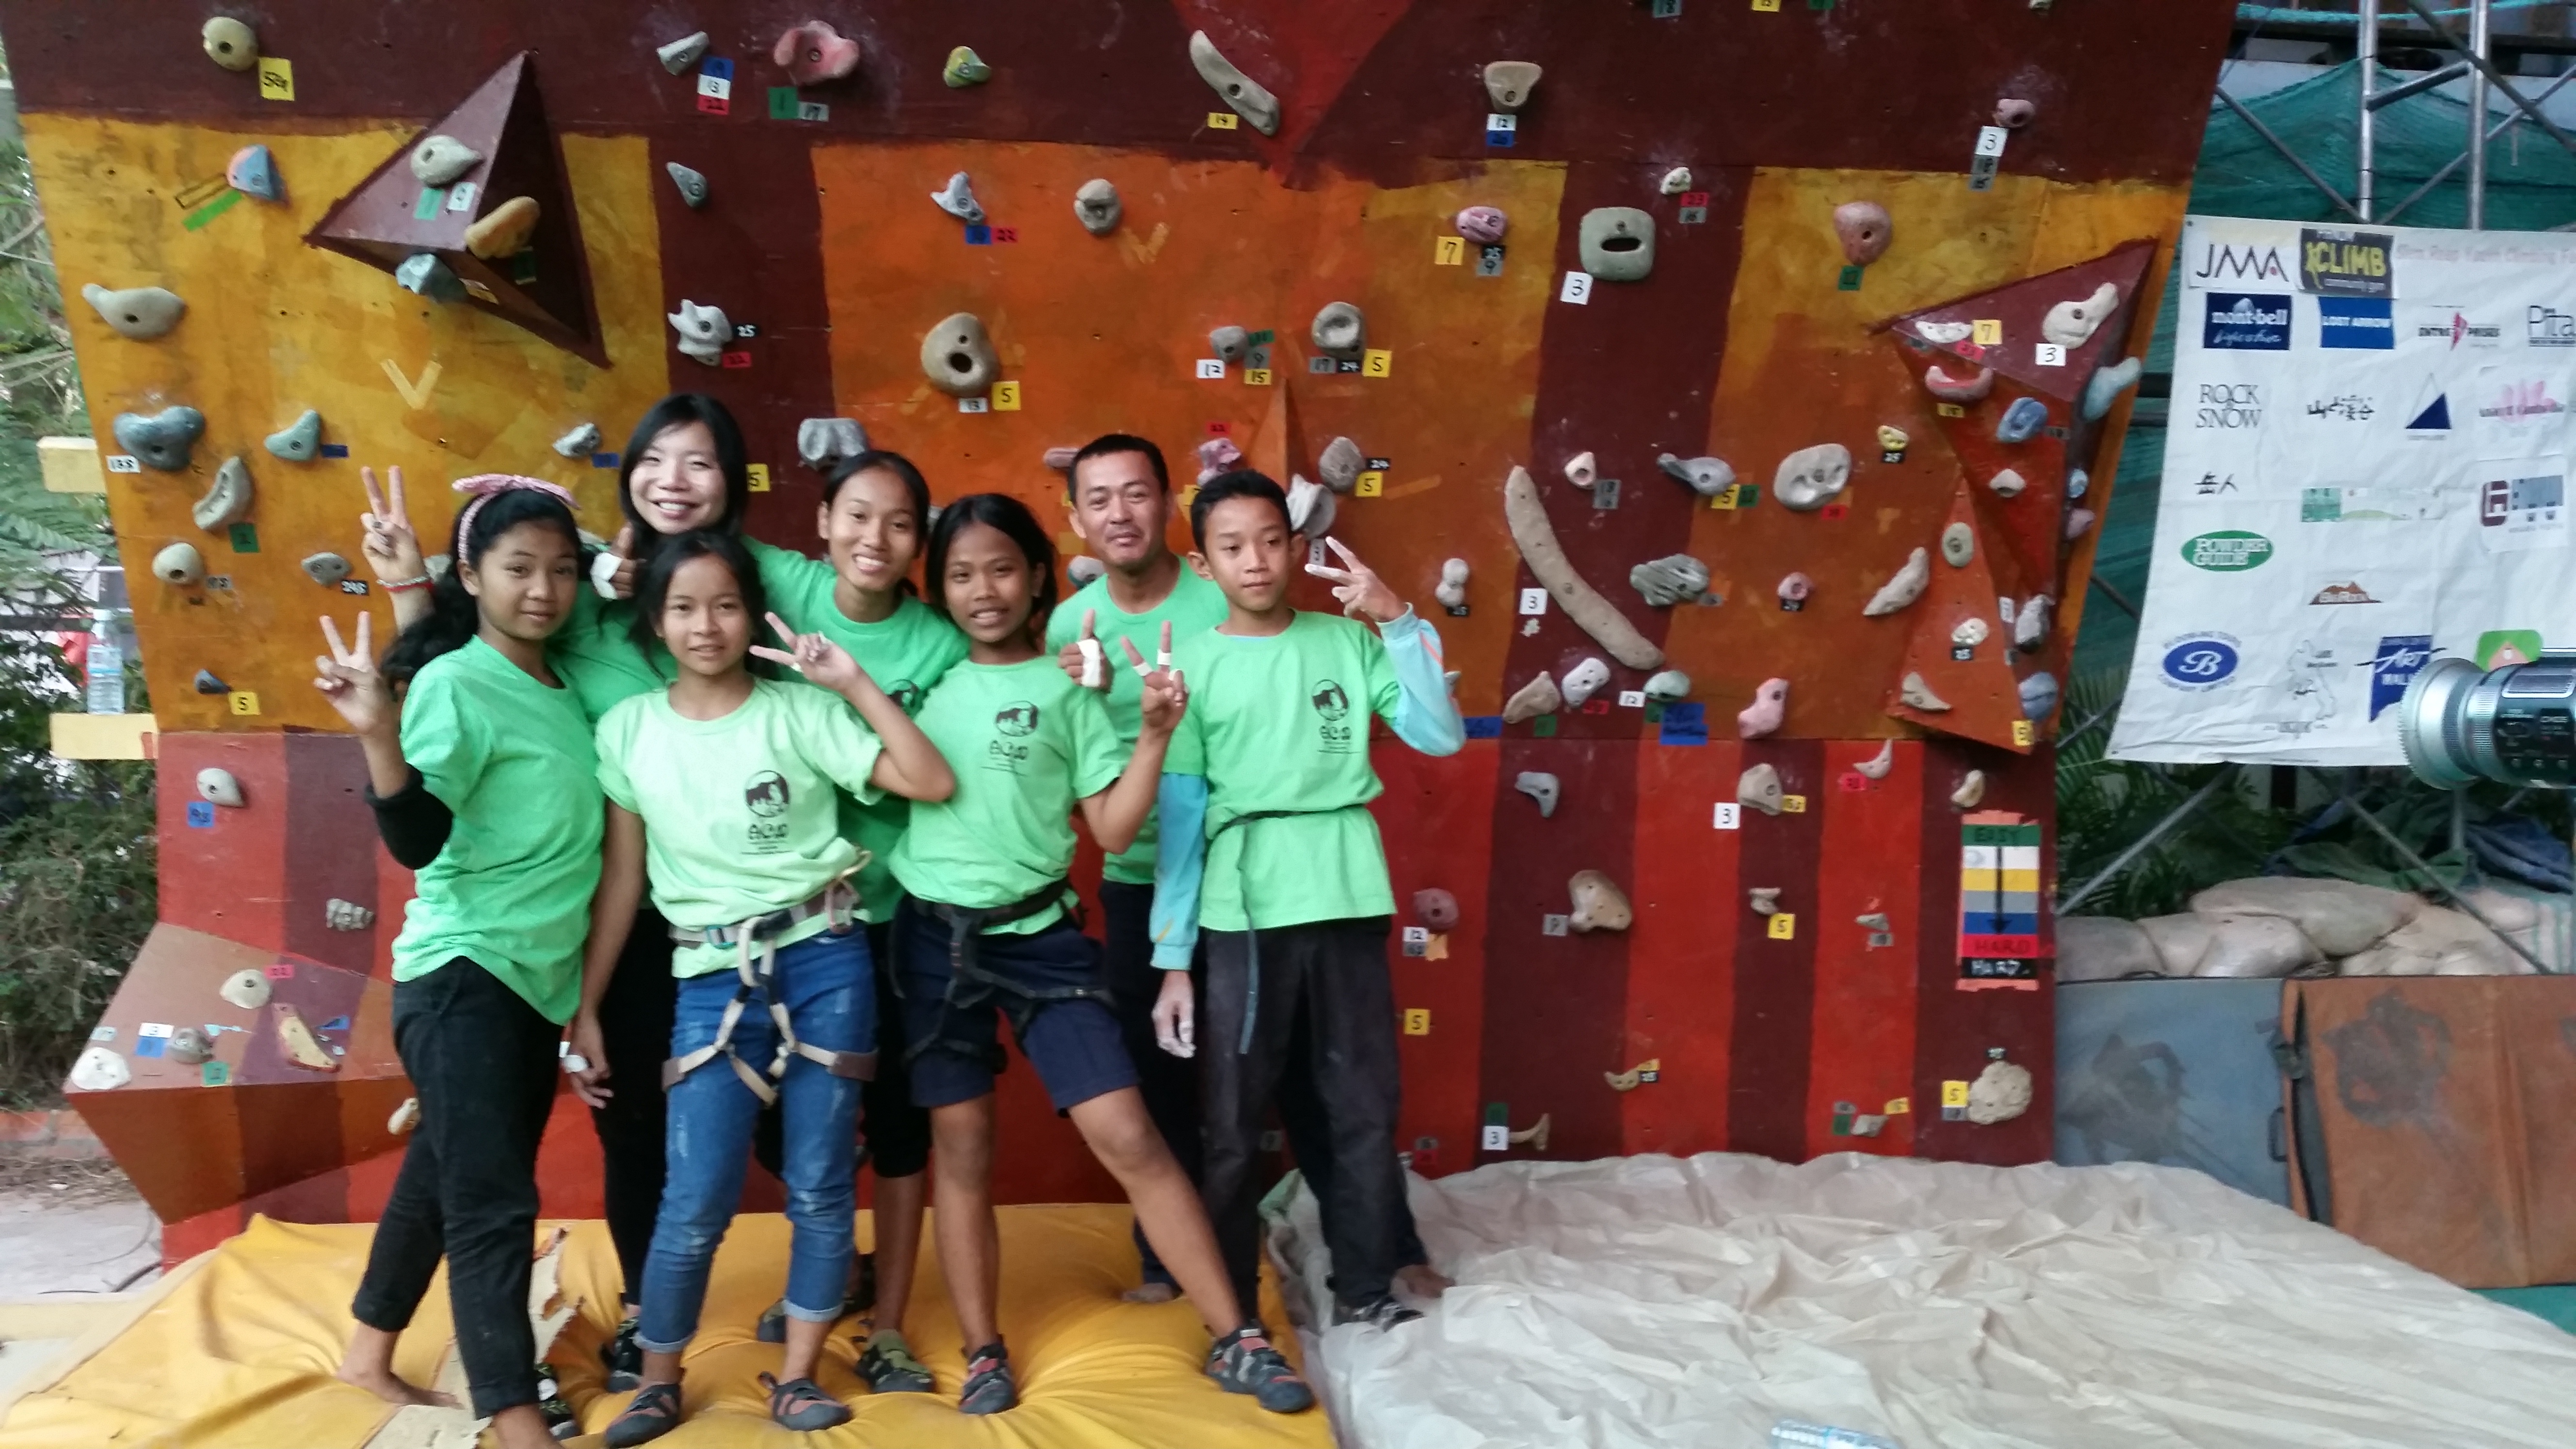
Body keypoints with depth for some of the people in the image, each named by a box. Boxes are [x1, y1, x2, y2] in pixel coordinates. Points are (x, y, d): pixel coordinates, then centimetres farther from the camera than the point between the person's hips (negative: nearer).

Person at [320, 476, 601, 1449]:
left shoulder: (564, 687, 7)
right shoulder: (454, 685, -14)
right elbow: (415, 840, -25)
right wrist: (379, 736, -36)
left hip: (540, 977, 8)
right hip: (462, 973, -7)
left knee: (450, 1177, 19)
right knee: (493, 1202, -5)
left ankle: (370, 1352, 38)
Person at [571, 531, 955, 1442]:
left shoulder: (799, 711, -1)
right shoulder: (628, 730, 4)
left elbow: (934, 783, -7)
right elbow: (621, 878, 8)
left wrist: (855, 685, -12)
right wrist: (584, 1007, 7)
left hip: (826, 962, 0)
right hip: (714, 980, 1)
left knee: (821, 1186, 6)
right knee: (697, 1203, -1)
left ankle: (796, 1375, 24)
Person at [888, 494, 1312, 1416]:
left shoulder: (1066, 689, 2)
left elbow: (1114, 829, -2)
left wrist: (1154, 736, -13)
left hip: (1038, 935, -1)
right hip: (934, 935, 2)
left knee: (1128, 1137, -6)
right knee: (961, 1150, 9)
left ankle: (1235, 1339, 3)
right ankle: (983, 1353, 25)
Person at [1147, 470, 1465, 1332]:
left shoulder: (1349, 642, 3)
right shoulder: (1194, 666, -1)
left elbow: (1442, 737, -4)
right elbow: (1179, 817, 0)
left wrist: (1398, 622, -12)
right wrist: (1173, 959, -2)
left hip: (1348, 904, 2)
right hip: (1243, 916, -1)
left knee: (1365, 1111, 12)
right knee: (1232, 1126, 7)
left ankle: (1366, 1288, 29)